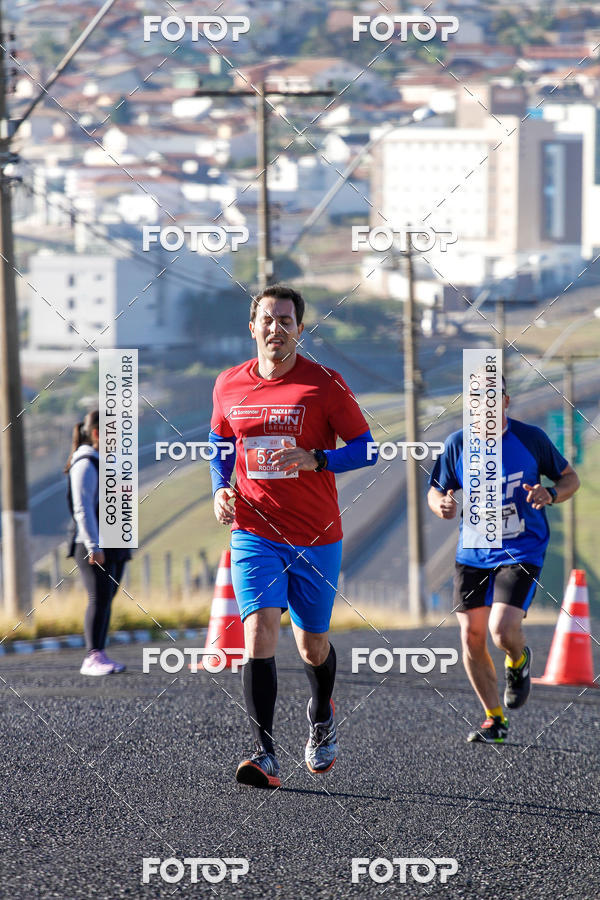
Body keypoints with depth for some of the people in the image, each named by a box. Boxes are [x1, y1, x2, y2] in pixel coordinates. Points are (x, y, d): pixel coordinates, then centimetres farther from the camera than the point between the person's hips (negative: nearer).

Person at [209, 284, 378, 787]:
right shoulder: (229, 386, 3)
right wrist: (221, 489, 2)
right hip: (254, 534, 1)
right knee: (258, 632, -19)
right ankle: (265, 757, -21)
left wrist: (315, 459, -21)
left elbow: (367, 450, -4)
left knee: (313, 646, 12)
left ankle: (321, 718, 47)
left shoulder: (324, 385, -6)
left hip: (316, 538, -1)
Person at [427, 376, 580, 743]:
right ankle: (495, 719, 17)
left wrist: (550, 494, -18)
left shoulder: (530, 438, -7)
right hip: (472, 553, 3)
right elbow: (435, 492, 8)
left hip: (521, 551, -3)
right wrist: (443, 506, -16)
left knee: (503, 631, -21)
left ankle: (519, 660, 18)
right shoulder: (457, 445, -2)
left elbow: (570, 479, 4)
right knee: (472, 637, 0)